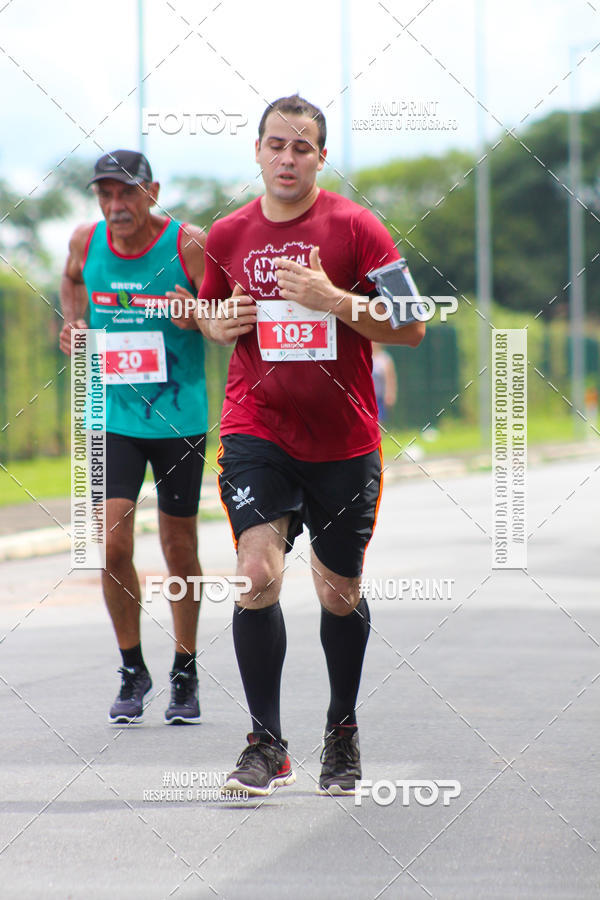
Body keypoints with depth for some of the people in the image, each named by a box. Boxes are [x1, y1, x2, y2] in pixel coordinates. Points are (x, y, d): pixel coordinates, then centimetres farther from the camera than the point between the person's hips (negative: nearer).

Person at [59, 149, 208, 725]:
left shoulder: (189, 245, -11)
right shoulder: (86, 241, -1)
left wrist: (198, 316, -26)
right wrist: (72, 324, 6)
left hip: (179, 417, -2)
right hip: (113, 415, 2)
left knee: (179, 551, 6)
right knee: (113, 544, -9)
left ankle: (185, 674, 25)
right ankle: (132, 671, 10)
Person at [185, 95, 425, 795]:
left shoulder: (354, 226, -4)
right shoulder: (228, 236, 6)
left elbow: (411, 327, -5)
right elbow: (210, 312, 24)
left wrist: (335, 300, -18)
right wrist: (220, 323, 0)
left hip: (343, 440, -1)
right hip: (256, 429, 1)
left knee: (340, 595, 9)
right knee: (258, 574, -17)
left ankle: (342, 732, 32)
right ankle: (266, 744, -9)